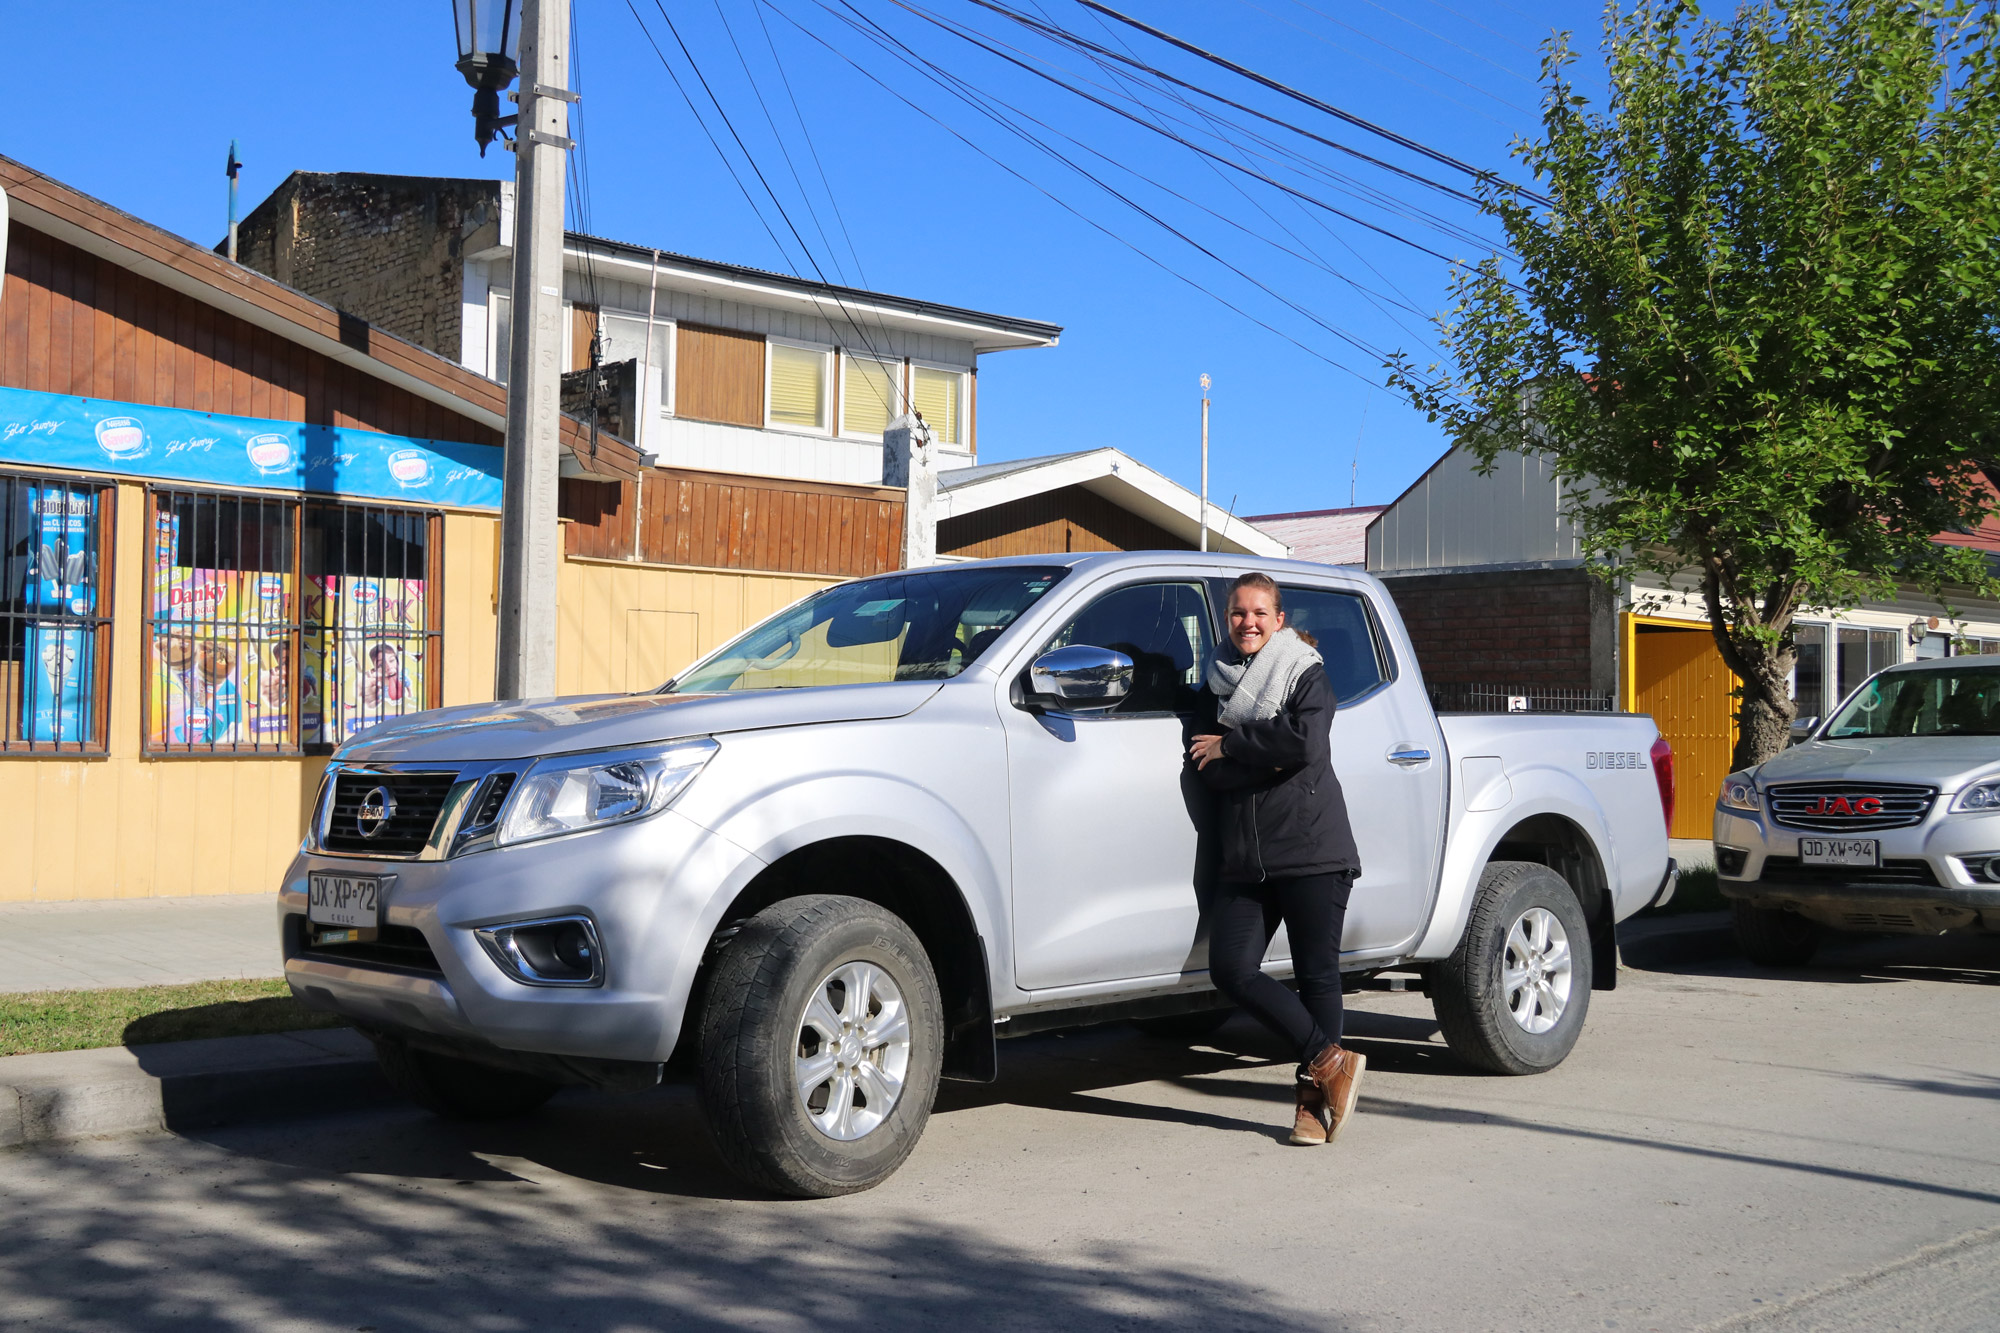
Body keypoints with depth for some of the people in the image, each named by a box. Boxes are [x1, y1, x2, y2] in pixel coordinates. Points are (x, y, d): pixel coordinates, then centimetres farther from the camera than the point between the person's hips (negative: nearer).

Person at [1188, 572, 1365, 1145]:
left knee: (1316, 974, -1)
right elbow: (1209, 772, 4)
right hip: (1245, 859, 4)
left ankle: (1315, 1097, 11)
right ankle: (1331, 1060, 1)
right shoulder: (1220, 685, 16)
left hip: (1312, 851, -4)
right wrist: (1268, 755, -11)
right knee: (1231, 969, -9)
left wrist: (1230, 746, -7)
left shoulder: (1306, 676, 5)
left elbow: (1304, 741, -15)